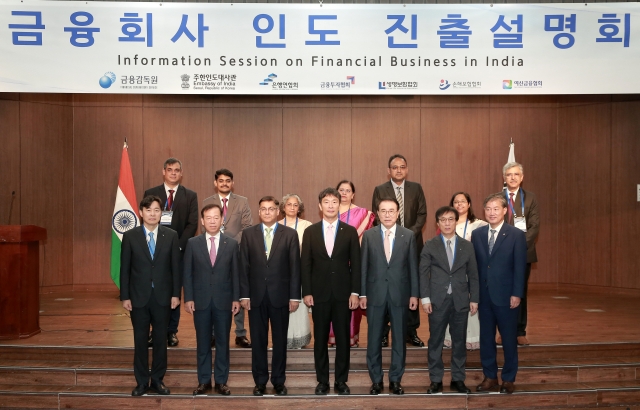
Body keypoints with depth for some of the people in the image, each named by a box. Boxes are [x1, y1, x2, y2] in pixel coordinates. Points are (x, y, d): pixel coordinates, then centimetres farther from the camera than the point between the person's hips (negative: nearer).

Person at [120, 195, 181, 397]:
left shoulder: (171, 235, 0)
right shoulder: (130, 236, -1)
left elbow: (176, 267, 1)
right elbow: (124, 269, -1)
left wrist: (176, 294, -3)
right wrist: (125, 296, -4)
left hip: (162, 296, 1)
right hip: (139, 296, 0)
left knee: (160, 339, 9)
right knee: (140, 340, 7)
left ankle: (157, 380, 21)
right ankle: (142, 381, 18)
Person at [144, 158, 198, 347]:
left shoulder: (190, 196, 7)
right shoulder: (150, 193, 8)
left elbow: (192, 224, 1)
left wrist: (178, 246, -10)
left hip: (179, 250, 0)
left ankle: (171, 332, 10)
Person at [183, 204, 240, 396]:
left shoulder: (232, 244, 2)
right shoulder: (192, 243, 2)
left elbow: (236, 273, 3)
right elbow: (187, 273, 2)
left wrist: (236, 298, -2)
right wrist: (188, 298, -4)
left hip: (223, 300, 0)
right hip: (201, 300, 0)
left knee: (223, 342, 6)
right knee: (203, 343, 8)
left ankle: (221, 381, 16)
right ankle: (204, 380, 18)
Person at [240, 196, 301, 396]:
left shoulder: (290, 234, 0)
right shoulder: (248, 234, 3)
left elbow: (295, 267, -2)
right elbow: (244, 266, 2)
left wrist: (294, 296, -5)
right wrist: (244, 294, -3)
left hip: (280, 295, -1)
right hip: (256, 295, 1)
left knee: (280, 340, 8)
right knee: (258, 340, 8)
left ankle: (279, 381, 20)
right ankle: (260, 381, 20)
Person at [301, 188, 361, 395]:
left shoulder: (350, 231, 3)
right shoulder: (310, 231, 4)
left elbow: (355, 264, 1)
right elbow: (305, 264, 3)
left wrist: (355, 292, -5)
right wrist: (306, 292, -4)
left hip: (343, 293, 0)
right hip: (319, 293, 0)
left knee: (343, 339, 5)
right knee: (320, 339, 7)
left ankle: (341, 381, 16)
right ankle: (322, 381, 17)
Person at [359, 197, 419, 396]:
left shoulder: (408, 235, 2)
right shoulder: (368, 235, 2)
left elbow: (413, 266, 2)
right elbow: (364, 266, 2)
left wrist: (414, 294, -1)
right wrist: (362, 293, -1)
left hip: (400, 294, 0)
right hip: (375, 294, 0)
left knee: (399, 339, 7)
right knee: (374, 340, 6)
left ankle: (395, 380, 18)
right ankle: (376, 380, 18)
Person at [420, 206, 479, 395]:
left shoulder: (467, 246, 5)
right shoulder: (430, 246, 1)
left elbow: (473, 274, 6)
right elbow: (423, 273, -1)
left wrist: (474, 299, 1)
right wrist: (425, 298, -7)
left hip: (461, 300, 1)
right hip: (437, 300, -1)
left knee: (459, 341, 7)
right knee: (435, 341, 5)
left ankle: (458, 379, 18)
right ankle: (436, 379, 14)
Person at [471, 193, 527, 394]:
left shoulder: (516, 235, -5)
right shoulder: (477, 234, 6)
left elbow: (520, 267, -7)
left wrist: (517, 294, -11)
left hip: (505, 296, -3)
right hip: (483, 295, 3)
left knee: (509, 339, 7)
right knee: (486, 338, 10)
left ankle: (508, 379, 20)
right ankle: (490, 377, 22)